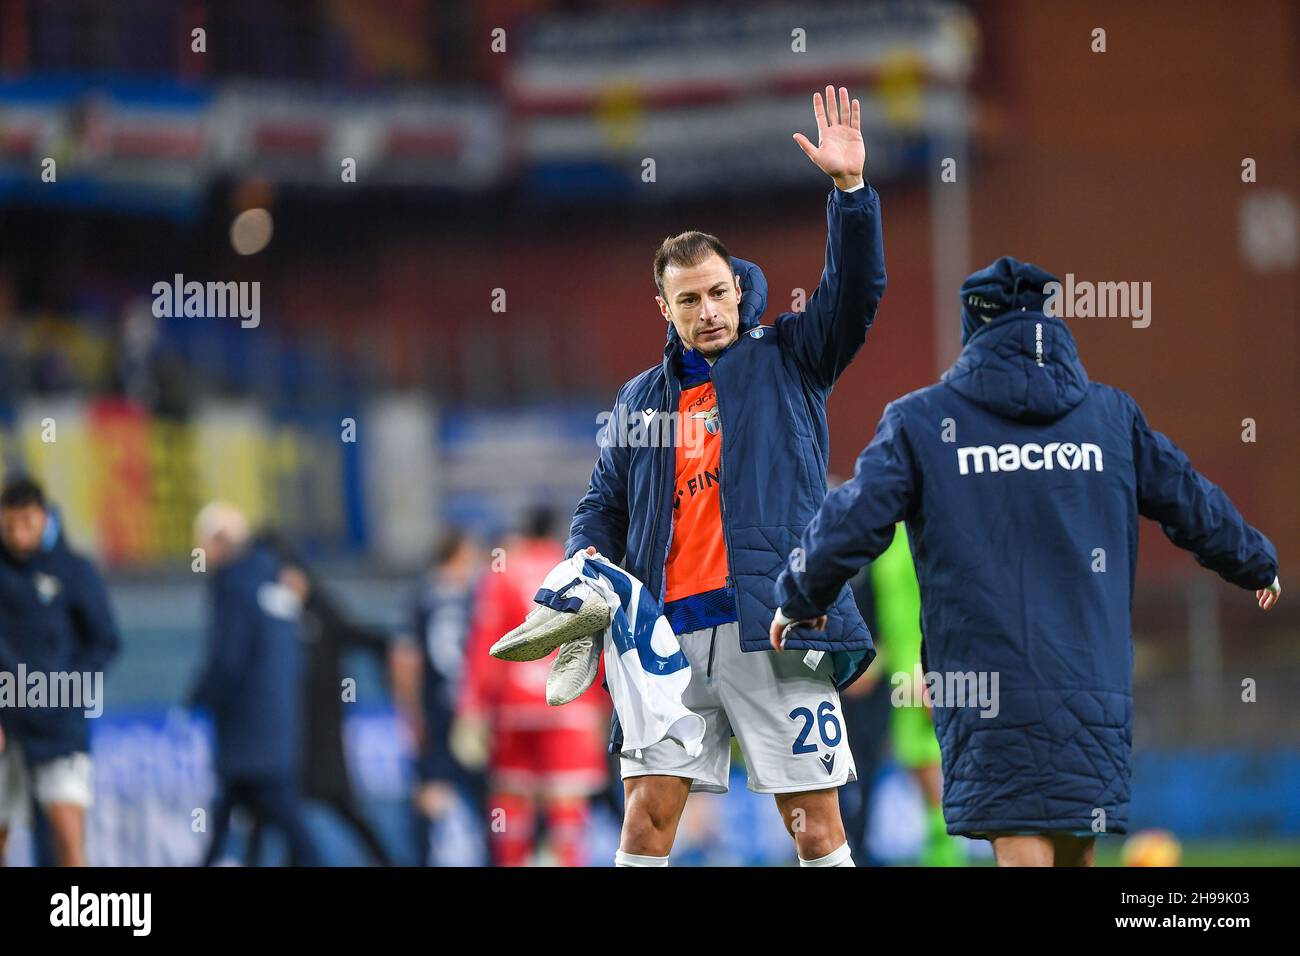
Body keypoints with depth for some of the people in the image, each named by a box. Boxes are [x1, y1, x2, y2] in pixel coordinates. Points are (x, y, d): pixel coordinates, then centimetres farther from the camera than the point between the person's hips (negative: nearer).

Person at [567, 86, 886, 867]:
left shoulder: (787, 363, 10)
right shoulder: (641, 400, 20)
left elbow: (854, 294, -4)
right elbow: (605, 502, 23)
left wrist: (850, 188, -17)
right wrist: (587, 561, 1)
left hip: (775, 629, -3)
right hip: (673, 633, 3)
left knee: (817, 828, -3)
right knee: (647, 816, -1)